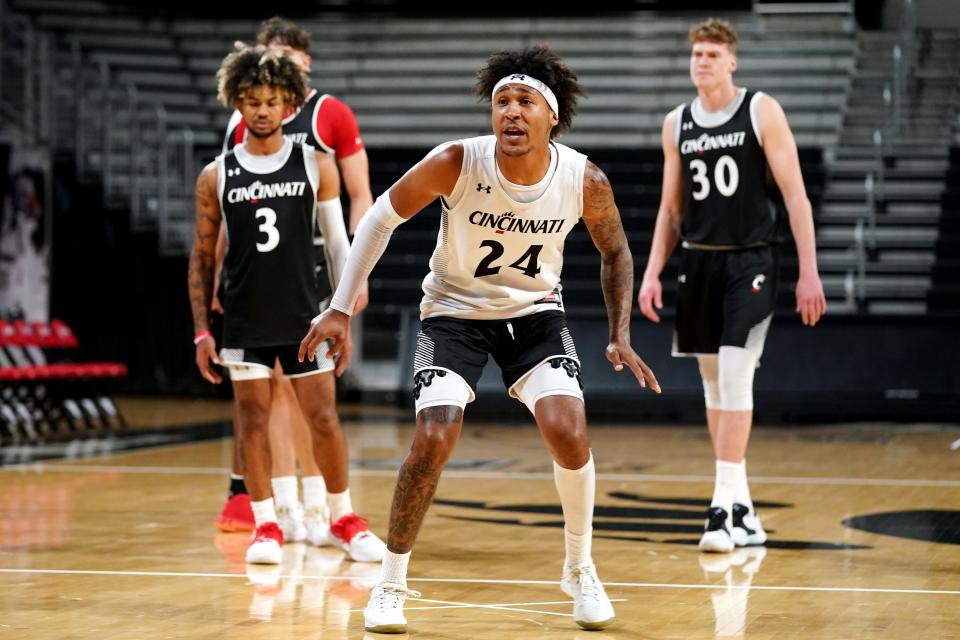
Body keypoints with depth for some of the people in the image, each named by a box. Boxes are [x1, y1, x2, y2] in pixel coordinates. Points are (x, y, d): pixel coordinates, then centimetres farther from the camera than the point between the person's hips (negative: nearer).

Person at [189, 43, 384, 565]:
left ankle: (343, 519, 17)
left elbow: (337, 243, 5)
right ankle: (265, 526, 12)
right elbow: (201, 257, 5)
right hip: (244, 322, 0)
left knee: (321, 418, 2)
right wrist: (202, 331, 0)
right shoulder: (216, 177, 0)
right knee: (253, 419, 2)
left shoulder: (316, 166, 1)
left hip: (303, 318, 0)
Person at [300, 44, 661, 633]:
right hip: (455, 311, -1)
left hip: (535, 311, 1)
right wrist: (341, 309, -13)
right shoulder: (457, 163, -25)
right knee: (434, 440, -18)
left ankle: (581, 570, 7)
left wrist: (621, 336, -5)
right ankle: (392, 583, 2)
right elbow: (382, 217, -12)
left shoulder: (585, 181, -19)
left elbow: (615, 252, 2)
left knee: (569, 433, -19)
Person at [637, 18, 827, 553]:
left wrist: (809, 271, -13)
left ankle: (726, 508, -16)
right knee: (714, 383, 8)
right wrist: (653, 273, 5)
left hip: (751, 262, -5)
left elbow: (795, 194, -7)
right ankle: (743, 510, 18)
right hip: (700, 263, 5)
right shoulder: (676, 124, 8)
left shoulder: (762, 112, -5)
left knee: (735, 378, -16)